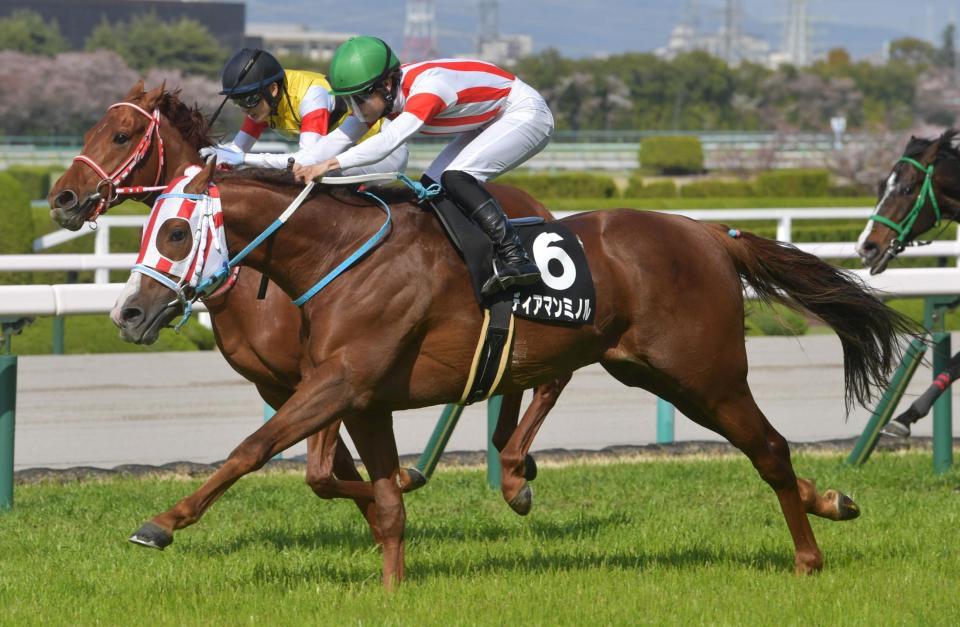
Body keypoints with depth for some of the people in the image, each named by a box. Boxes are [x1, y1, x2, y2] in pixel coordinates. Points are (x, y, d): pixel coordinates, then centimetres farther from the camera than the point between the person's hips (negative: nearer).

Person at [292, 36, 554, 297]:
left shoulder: (428, 87, -35)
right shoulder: (382, 95, -9)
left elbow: (389, 141, -46)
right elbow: (341, 138, -10)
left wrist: (331, 164, -52)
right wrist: (299, 167, -25)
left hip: (527, 115, -9)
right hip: (491, 123, 9)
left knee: (456, 177, -25)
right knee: (433, 186, -3)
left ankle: (516, 258, -26)